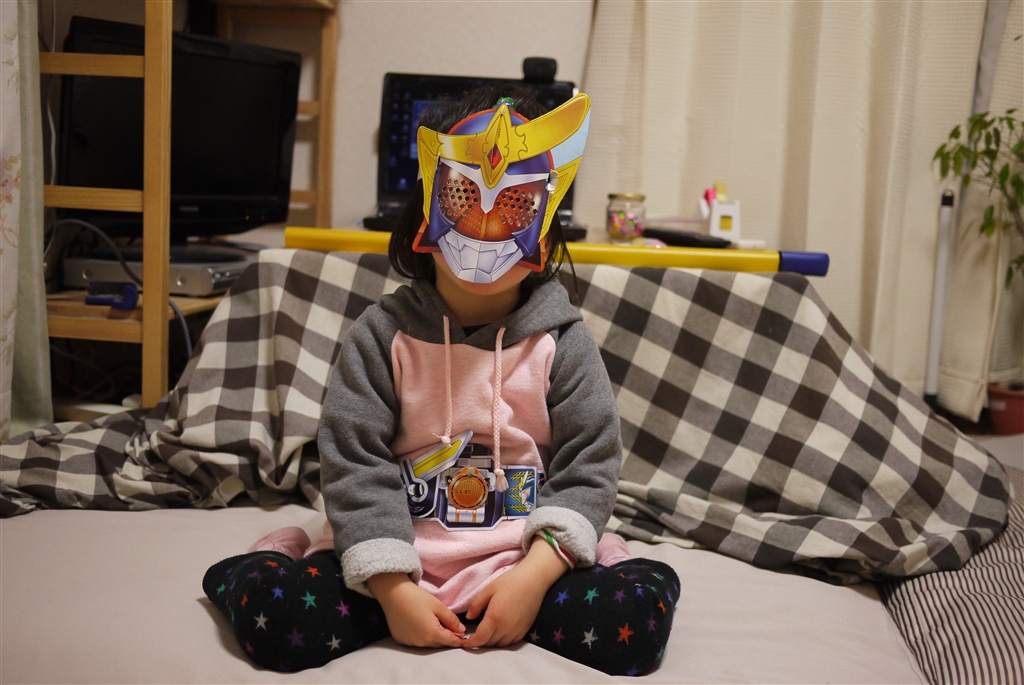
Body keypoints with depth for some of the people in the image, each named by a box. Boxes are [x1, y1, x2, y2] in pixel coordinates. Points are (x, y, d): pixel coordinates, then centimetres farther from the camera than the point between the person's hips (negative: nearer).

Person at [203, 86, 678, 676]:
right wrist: (391, 587, -16)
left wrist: (534, 575, -16)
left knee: (637, 620, -24)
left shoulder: (563, 341, 1)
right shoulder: (383, 336, 0)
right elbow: (354, 462, -6)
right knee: (277, 617, -22)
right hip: (402, 560, 0)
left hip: (524, 561, 1)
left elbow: (589, 465, -2)